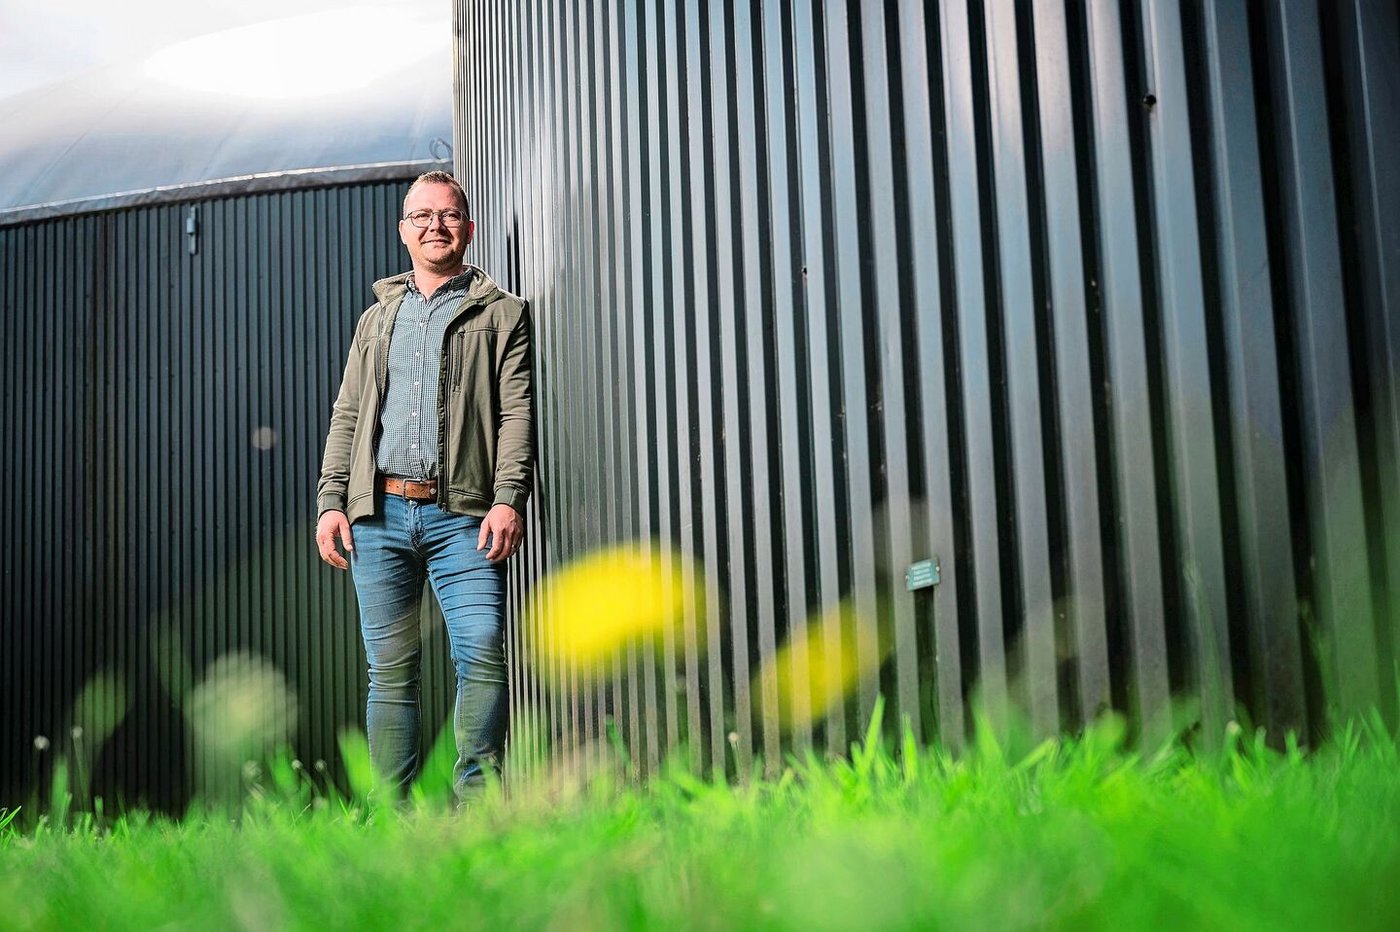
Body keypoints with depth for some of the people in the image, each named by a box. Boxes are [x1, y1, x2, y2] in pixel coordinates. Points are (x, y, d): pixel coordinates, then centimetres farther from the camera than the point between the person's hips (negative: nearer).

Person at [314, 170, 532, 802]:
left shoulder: (501, 313, 10)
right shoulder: (377, 318, 22)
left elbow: (517, 413, 0)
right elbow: (346, 415, 19)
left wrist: (508, 500, -13)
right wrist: (330, 501, 7)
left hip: (460, 514, -3)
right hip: (379, 512, 4)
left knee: (483, 652, -17)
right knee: (390, 669, 4)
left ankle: (475, 800, -8)